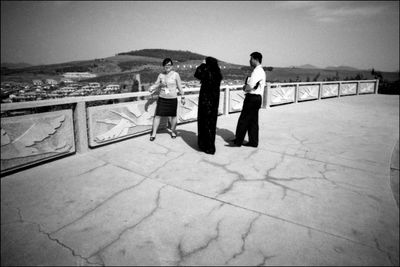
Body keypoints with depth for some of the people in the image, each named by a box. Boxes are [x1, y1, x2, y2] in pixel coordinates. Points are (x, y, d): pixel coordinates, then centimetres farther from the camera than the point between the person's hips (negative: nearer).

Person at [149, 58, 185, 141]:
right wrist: (151, 88, -12)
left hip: (172, 99, -2)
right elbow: (156, 84, 10)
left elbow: (179, 87, 0)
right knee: (157, 115, -1)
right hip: (162, 98, 2)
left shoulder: (175, 74, -4)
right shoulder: (161, 75, 3)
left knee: (172, 116, 8)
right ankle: (153, 133, 8)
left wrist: (182, 97, 3)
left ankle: (173, 131, 31)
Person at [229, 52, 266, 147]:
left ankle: (238, 141, 4)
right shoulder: (261, 71, 17)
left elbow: (250, 86, -24)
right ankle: (253, 142, 21)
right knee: (253, 120, 14)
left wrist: (245, 88, -3)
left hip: (252, 98, -10)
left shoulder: (257, 71, -15)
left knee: (243, 119, -4)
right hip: (257, 97, 10)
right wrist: (247, 87, 3)